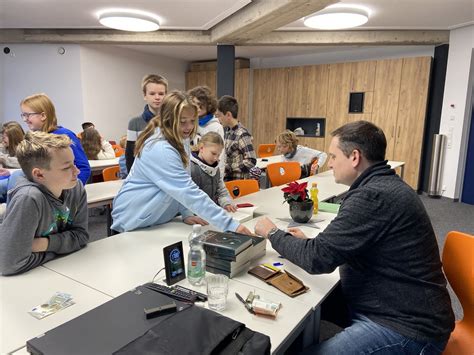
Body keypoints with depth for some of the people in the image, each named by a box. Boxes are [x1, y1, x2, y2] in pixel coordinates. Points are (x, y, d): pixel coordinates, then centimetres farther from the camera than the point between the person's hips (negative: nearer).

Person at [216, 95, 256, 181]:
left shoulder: (242, 134, -18)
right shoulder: (226, 130, 6)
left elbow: (251, 161, -23)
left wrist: (230, 169, -20)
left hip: (239, 181, -8)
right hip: (227, 179, 8)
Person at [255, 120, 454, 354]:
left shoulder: (373, 196, -25)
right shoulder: (383, 186, 7)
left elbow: (318, 258, -24)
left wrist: (273, 234, -9)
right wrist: (308, 243, 0)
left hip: (406, 328, -9)